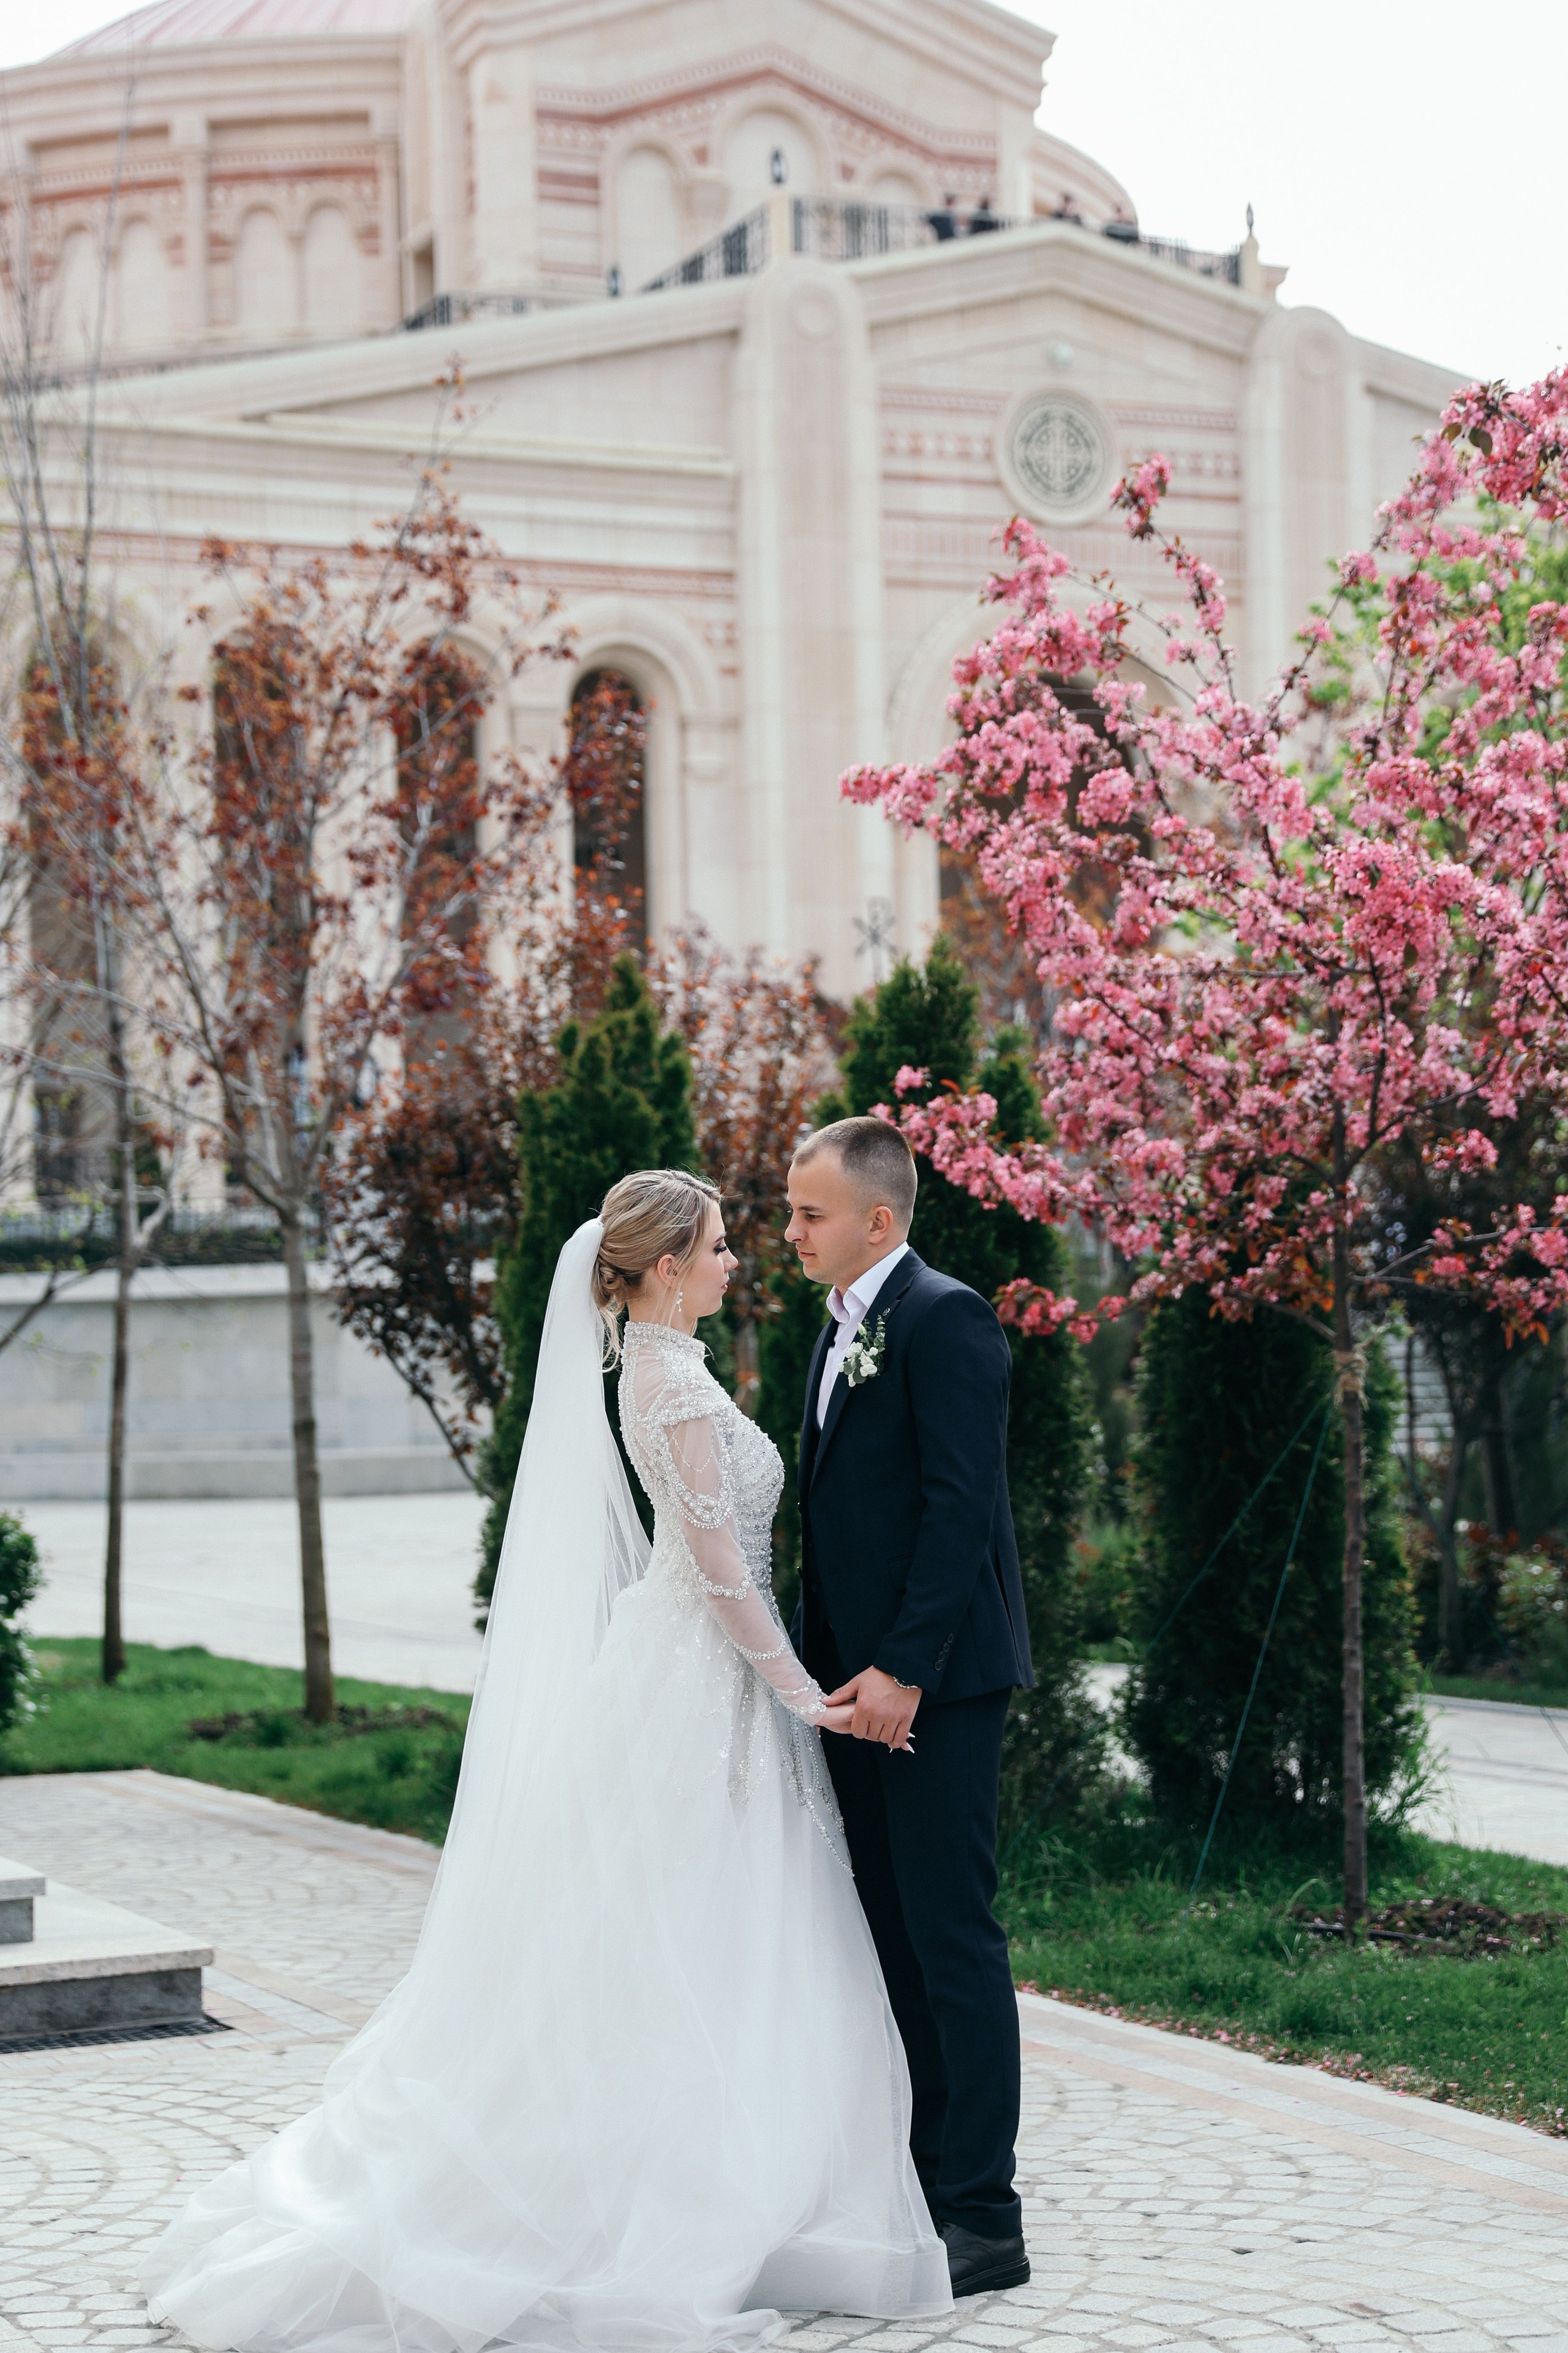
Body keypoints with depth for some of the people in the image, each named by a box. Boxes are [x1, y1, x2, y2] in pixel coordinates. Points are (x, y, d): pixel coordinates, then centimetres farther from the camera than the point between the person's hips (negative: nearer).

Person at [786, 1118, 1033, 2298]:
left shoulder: (946, 1319, -12)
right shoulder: (846, 1328, 17)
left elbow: (961, 1504, -18)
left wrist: (902, 1668, -22)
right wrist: (823, 1666, 12)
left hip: (936, 1679, -9)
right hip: (861, 1676, 9)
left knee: (952, 1934, -6)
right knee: (895, 1932, 12)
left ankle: (985, 2219, -1)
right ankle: (921, 2186, 19)